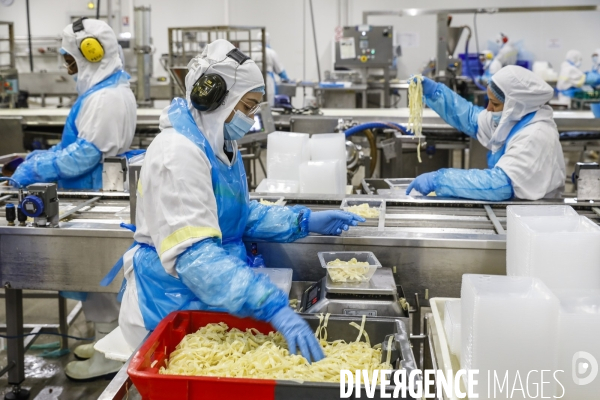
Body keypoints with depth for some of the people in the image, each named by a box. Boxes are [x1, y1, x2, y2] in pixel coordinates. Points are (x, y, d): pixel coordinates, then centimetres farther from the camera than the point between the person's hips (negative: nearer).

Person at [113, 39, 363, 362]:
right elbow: (194, 254, -34)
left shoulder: (220, 146, 7)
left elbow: (239, 215, 16)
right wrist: (273, 308, -41)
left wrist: (304, 221, 3)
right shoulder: (179, 153, -24)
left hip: (209, 301, 9)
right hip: (171, 307, -9)